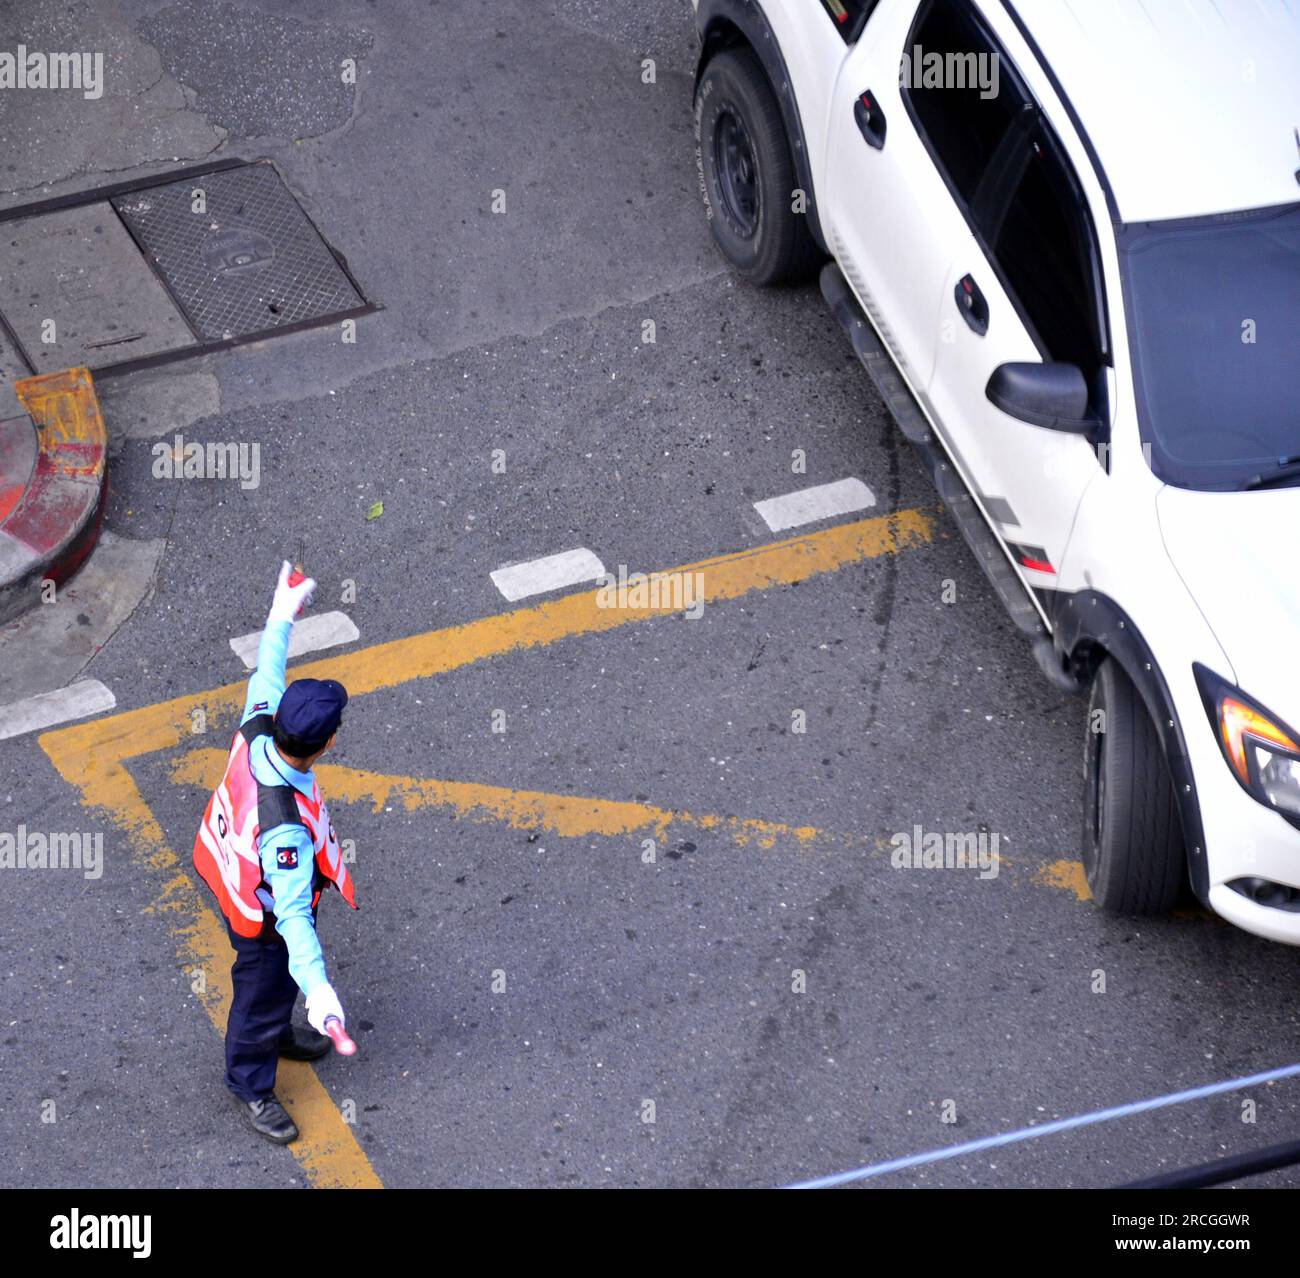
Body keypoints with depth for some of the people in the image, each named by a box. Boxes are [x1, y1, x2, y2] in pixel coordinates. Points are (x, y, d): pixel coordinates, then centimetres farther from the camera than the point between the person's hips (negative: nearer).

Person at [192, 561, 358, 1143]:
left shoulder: (256, 731, -28)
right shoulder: (286, 826, -47)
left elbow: (267, 673, -6)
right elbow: (291, 916, -46)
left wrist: (282, 616, 9)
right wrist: (319, 992, -51)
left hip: (230, 873, 8)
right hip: (264, 917, -8)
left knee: (270, 985, 34)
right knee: (265, 990, 20)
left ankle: (277, 1032, 63)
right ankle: (251, 1086, 46)